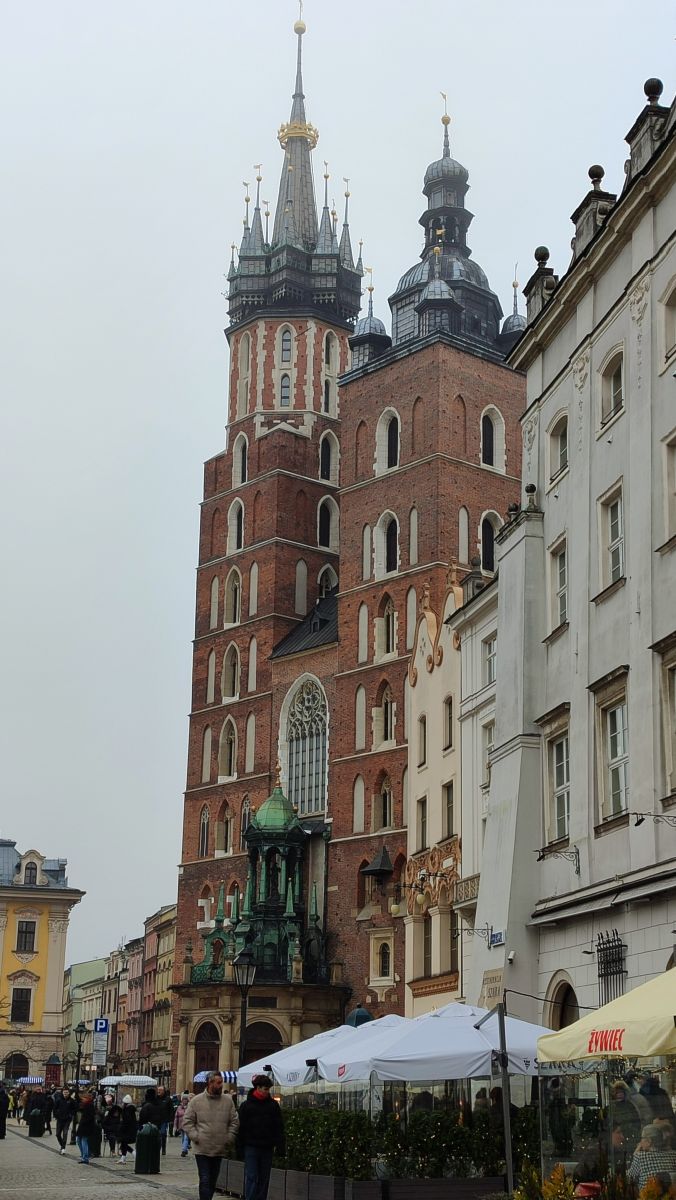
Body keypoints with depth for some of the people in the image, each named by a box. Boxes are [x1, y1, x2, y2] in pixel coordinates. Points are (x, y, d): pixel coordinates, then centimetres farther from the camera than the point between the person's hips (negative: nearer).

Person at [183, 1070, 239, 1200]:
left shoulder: (228, 1101, 4)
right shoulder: (197, 1100, -3)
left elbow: (234, 1121, 8)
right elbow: (187, 1121, 1)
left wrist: (229, 1138, -2)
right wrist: (195, 1137, -9)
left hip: (220, 1149, 3)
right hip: (202, 1149, -3)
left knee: (213, 1181, 13)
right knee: (205, 1181, -8)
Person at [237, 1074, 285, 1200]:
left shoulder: (273, 1105, 5)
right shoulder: (246, 1105, -1)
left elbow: (279, 1127, 5)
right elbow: (241, 1127, -1)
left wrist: (279, 1146, -2)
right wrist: (240, 1147, -3)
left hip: (267, 1148, 3)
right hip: (251, 1147, -3)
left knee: (264, 1179, 8)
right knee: (251, 1177, -6)